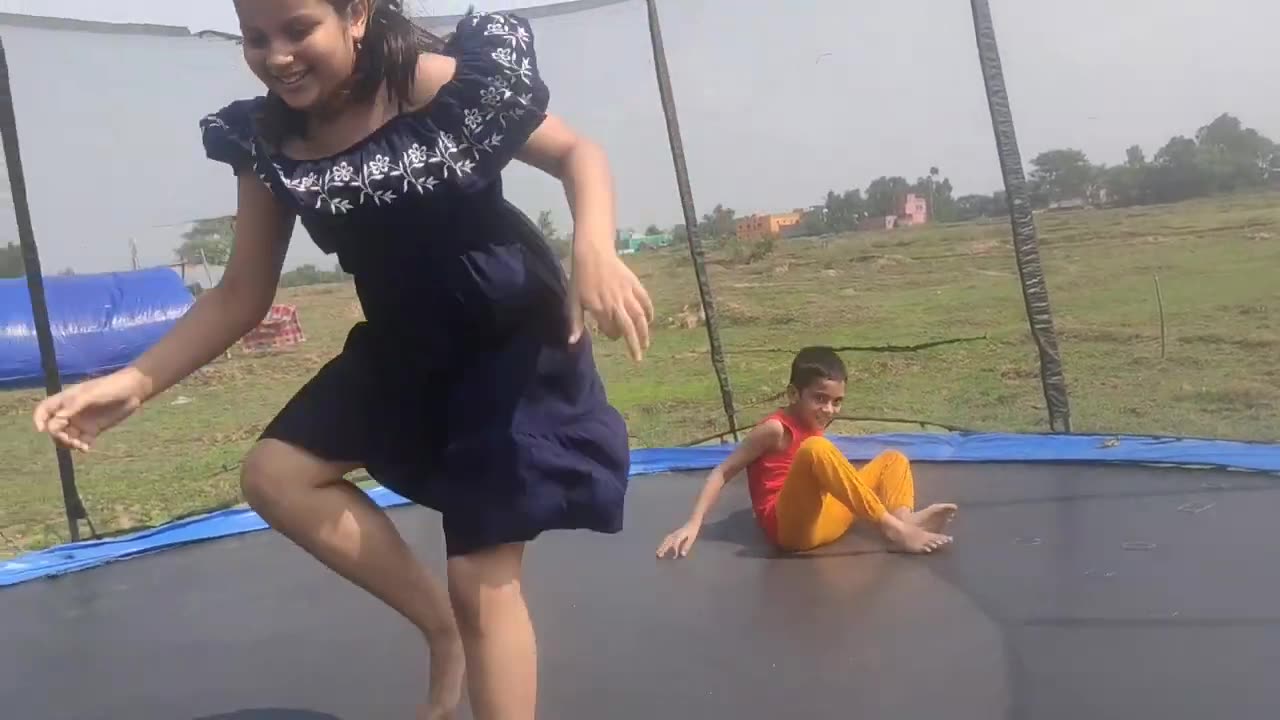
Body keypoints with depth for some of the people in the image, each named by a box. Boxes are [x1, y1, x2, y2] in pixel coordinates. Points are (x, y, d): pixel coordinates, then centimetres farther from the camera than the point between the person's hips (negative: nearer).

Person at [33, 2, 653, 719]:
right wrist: (137, 381, -11)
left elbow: (578, 152, -10)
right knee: (275, 476, 0)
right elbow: (241, 296, 1)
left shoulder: (452, 86, -22)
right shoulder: (268, 143, -6)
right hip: (402, 347, 7)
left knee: (483, 580, -4)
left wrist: (595, 249, -31)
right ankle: (442, 623, 10)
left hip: (512, 339, -6)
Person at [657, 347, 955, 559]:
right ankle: (892, 527, -29)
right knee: (817, 449, -33)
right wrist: (693, 525, -17)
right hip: (790, 525, -9)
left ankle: (904, 519, -22)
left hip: (824, 519, 9)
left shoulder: (812, 428, 14)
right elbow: (723, 473, -11)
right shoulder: (776, 429, -8)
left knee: (893, 459, 12)